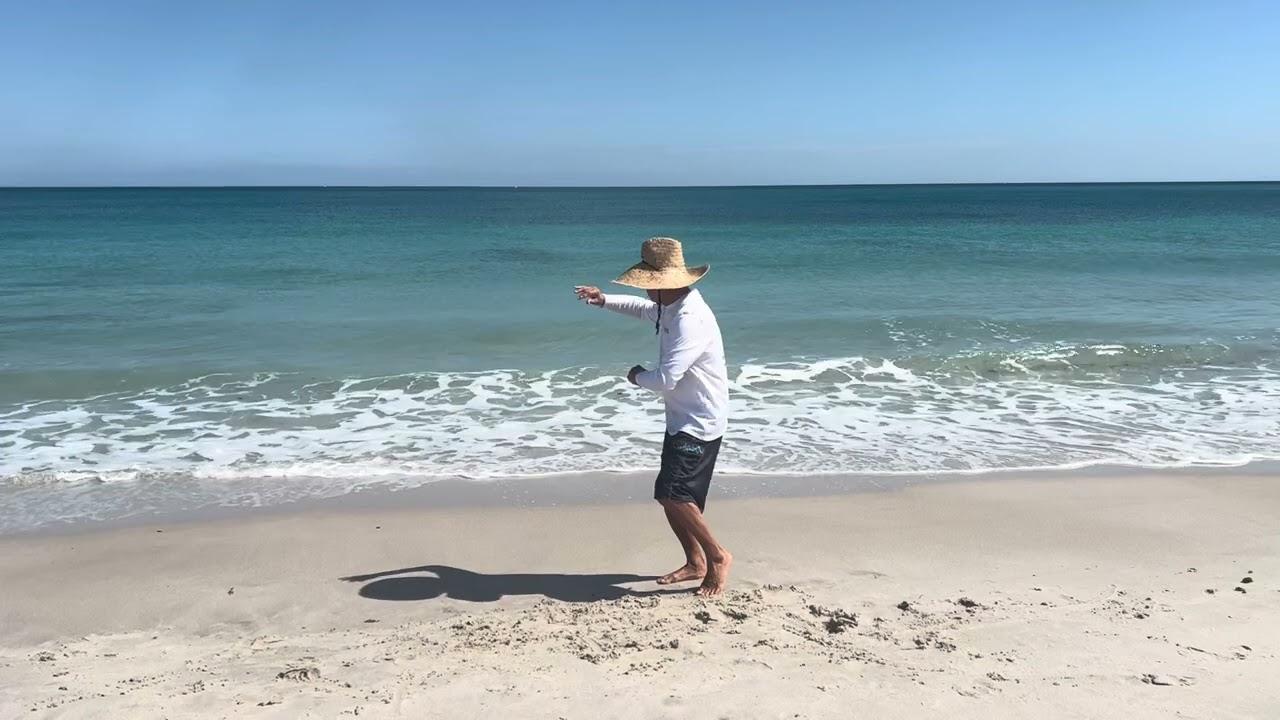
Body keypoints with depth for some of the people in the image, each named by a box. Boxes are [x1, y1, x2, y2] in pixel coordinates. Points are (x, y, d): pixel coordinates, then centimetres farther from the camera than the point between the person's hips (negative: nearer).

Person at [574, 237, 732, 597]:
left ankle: (717, 556, 1)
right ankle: (695, 562, 26)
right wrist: (604, 300, 18)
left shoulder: (690, 320, -27)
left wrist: (637, 376, -11)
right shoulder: (670, 307, 6)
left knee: (673, 494, -16)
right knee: (672, 496, 12)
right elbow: (643, 308, 31)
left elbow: (665, 379, -32)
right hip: (682, 419, 10)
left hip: (700, 423, -10)